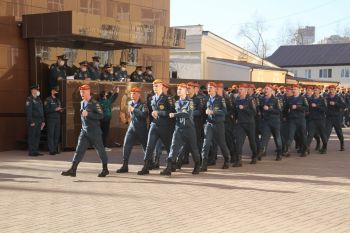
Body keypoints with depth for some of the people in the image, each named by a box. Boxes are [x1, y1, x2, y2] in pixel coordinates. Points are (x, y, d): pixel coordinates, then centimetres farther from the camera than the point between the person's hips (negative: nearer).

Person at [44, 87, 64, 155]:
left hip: (58, 119, 6)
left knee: (57, 135, 4)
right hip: (51, 119, -6)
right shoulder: (48, 100, -2)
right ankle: (51, 150, -7)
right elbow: (46, 110, -11)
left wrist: (60, 110, 5)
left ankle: (56, 149, 10)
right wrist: (55, 109, -17)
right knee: (51, 135, -7)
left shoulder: (58, 100, 19)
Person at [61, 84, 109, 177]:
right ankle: (72, 170, -9)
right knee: (79, 149, -4)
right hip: (84, 130, 6)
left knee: (100, 150, 5)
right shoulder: (82, 103, 12)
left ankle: (105, 169, 20)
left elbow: (101, 115, -19)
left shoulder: (94, 103, -11)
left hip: (94, 131, -6)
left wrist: (88, 114, -24)